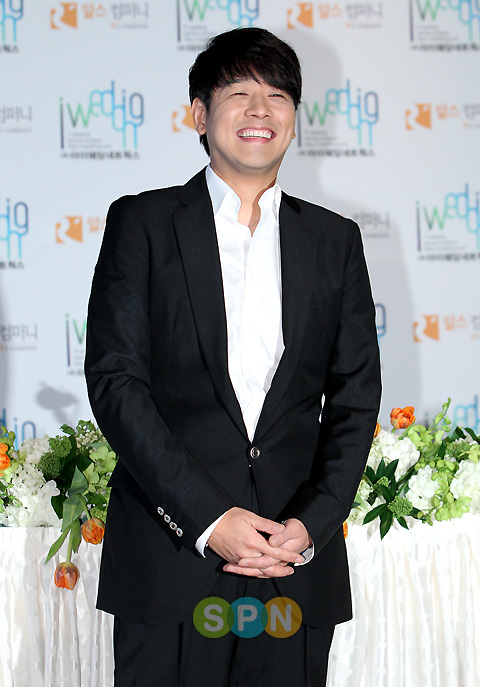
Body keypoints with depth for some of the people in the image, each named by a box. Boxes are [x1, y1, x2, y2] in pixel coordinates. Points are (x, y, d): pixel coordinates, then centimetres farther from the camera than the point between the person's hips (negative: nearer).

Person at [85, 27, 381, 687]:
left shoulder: (335, 240, 12)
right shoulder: (142, 223, 4)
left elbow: (355, 396, 8)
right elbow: (114, 379, -5)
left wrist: (313, 523, -6)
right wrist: (207, 518, -13)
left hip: (298, 562, 2)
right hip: (170, 554, -2)